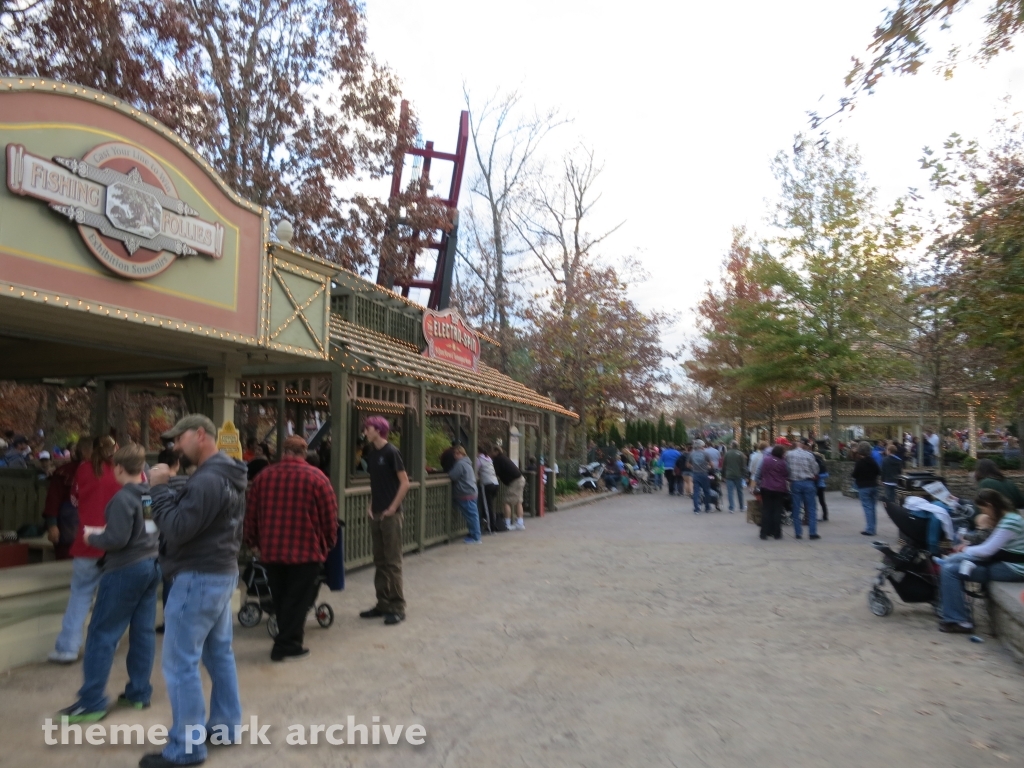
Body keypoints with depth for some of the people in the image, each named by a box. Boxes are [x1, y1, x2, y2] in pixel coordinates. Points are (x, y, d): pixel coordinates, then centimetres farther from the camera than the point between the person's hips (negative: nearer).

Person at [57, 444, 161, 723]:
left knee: (102, 634, 3)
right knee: (143, 632, 12)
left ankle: (91, 702, 9)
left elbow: (117, 540, -21)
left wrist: (93, 536, -1)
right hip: (151, 565, 8)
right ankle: (139, 693, 19)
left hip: (126, 570, -8)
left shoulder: (123, 498, -17)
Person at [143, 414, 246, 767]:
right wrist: (170, 493, 2)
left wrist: (159, 488, -16)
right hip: (223, 573, 10)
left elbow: (176, 530, -23)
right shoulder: (229, 476, 11)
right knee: (219, 652, 18)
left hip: (198, 578, -10)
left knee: (180, 663, 0)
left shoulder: (206, 480, -22)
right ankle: (225, 725, 29)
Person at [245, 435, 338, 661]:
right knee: (297, 600, 7)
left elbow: (251, 514, 9)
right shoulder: (316, 477, -7)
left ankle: (288, 639, 29)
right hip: (306, 550, -4)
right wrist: (328, 543, 10)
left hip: (271, 550, 4)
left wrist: (253, 541, 22)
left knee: (280, 598, 18)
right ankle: (286, 646, 10)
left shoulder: (264, 477, 4)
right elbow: (329, 516, -4)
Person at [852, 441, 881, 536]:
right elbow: (878, 472, 11)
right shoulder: (872, 460, 4)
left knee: (867, 507, -5)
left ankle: (870, 529, -6)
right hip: (873, 485, 6)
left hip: (863, 487, -6)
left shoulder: (859, 462, -14)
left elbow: (854, 474, -13)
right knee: (872, 507, 13)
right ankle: (872, 527, 18)